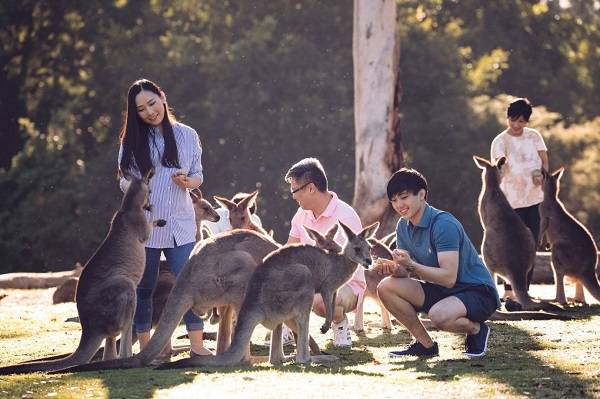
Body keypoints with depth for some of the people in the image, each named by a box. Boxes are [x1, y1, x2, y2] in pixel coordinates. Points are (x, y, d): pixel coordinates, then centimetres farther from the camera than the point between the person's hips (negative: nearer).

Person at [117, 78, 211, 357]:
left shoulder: (187, 136, 7)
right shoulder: (132, 140, 6)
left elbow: (198, 176, 11)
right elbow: (124, 180, 6)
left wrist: (187, 182, -11)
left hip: (179, 224, 0)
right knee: (143, 287, 5)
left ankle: (197, 345, 0)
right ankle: (144, 347, 13)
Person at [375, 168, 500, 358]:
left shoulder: (443, 224, -23)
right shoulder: (403, 226, 3)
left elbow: (449, 277, -30)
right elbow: (405, 271, 2)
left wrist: (412, 265, -39)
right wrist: (392, 268, -22)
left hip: (478, 292, -8)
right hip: (441, 291, 8)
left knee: (439, 315, -38)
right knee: (386, 287, -8)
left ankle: (476, 329, -3)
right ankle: (425, 344, 3)